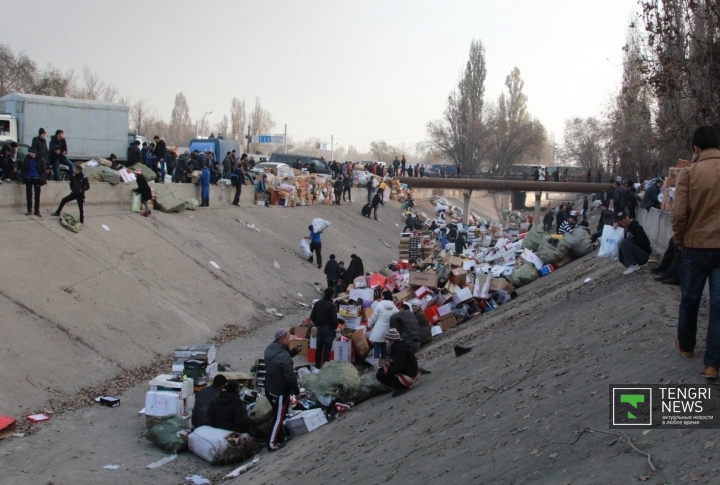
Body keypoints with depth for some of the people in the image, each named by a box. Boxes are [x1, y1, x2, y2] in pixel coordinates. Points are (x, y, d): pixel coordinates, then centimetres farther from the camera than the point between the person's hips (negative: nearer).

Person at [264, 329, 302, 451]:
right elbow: (291, 377, -25)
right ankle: (272, 444, 13)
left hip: (269, 389, 9)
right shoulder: (284, 357, -29)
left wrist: (294, 351, 5)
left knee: (278, 414, 24)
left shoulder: (270, 349, 0)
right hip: (280, 392, -9)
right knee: (278, 417, 5)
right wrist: (297, 392, -12)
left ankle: (279, 436, 37)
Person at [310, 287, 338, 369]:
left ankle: (317, 366, 22)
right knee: (327, 349, 0)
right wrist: (335, 327, -1)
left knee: (318, 348, 14)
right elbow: (334, 319, -20)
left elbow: (312, 317, 4)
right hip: (329, 328, -6)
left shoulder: (317, 303, 1)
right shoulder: (332, 305, -17)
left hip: (319, 328, 6)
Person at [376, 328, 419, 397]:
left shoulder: (399, 348, -20)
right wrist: (389, 364, 5)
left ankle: (401, 387, -9)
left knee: (379, 375, -10)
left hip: (408, 376, -10)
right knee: (381, 370, 14)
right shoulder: (397, 346, 9)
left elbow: (399, 366, -24)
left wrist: (387, 371, -13)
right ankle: (402, 386, 6)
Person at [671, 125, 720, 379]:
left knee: (690, 300, 17)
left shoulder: (689, 172, -9)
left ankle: (686, 345, 35)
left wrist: (679, 240, 4)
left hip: (697, 246, -1)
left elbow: (679, 213, -13)